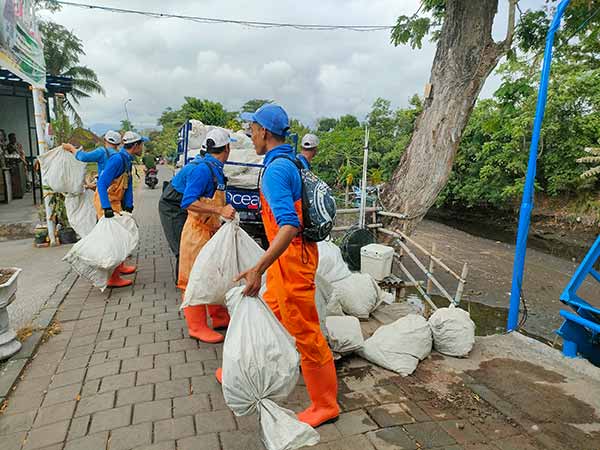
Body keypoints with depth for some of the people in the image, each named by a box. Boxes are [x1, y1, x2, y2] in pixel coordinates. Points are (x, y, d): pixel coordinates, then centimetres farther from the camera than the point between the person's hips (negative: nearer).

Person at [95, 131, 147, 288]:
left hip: (115, 203, 10)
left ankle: (120, 266, 38)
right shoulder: (117, 159, -20)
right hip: (107, 203, -10)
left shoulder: (127, 160, 10)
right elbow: (102, 183, -26)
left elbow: (128, 185, 9)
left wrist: (128, 206, 1)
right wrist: (107, 208, -30)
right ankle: (113, 278, -1)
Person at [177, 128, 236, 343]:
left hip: (211, 232, 10)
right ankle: (197, 327, 12)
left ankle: (219, 317, 33)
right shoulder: (203, 169, -18)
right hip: (197, 233, -10)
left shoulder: (216, 169, 10)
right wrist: (220, 210, -29)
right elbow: (188, 202, -26)